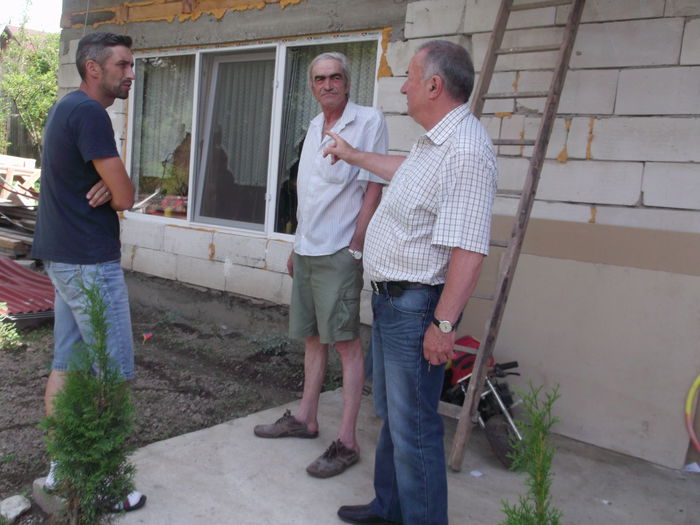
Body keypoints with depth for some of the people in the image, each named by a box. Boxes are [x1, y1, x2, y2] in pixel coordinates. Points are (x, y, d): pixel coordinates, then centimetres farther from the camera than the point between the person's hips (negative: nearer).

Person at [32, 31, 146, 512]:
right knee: (113, 374, -2)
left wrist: (106, 186, -8)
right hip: (90, 262, -10)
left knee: (66, 366, 14)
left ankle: (60, 468, 26)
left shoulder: (67, 109, 15)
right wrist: (114, 190, 3)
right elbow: (126, 197, -19)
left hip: (65, 257, 10)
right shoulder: (90, 113, -17)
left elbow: (113, 188, 15)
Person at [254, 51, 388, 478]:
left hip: (339, 253, -8)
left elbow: (373, 188, -12)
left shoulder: (369, 121, -7)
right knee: (313, 336, 15)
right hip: (308, 250, 8)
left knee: (347, 342, -5)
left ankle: (347, 441, 2)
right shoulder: (315, 127, 16)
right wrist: (298, 247, 18)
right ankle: (306, 418, 29)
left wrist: (355, 247, -16)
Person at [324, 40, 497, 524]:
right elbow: (403, 170, 34)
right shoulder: (434, 143, 10)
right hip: (391, 299, 11)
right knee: (390, 412, 22)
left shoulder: (466, 152, -24)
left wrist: (443, 324, -26)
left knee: (413, 427, 0)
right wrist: (354, 156, 46)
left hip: (417, 307, -11)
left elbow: (468, 252, -29)